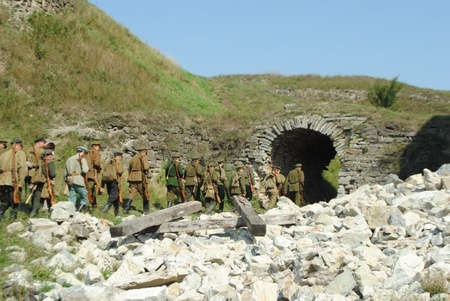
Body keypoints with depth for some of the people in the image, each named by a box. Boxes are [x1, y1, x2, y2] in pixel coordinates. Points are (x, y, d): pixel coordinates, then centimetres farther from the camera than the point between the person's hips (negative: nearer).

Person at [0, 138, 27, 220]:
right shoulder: (20, 153, 3)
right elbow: (22, 167, -10)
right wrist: (21, 182, -13)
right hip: (14, 181, -5)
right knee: (15, 202, 5)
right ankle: (12, 218, 3)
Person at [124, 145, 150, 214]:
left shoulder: (133, 158, 22)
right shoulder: (143, 157, 0)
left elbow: (129, 169, 23)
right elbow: (146, 167, -16)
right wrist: (146, 171, 2)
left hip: (132, 178, 6)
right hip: (141, 178, -6)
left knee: (131, 194, 5)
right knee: (145, 195, 5)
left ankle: (126, 209, -8)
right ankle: (146, 210, 7)